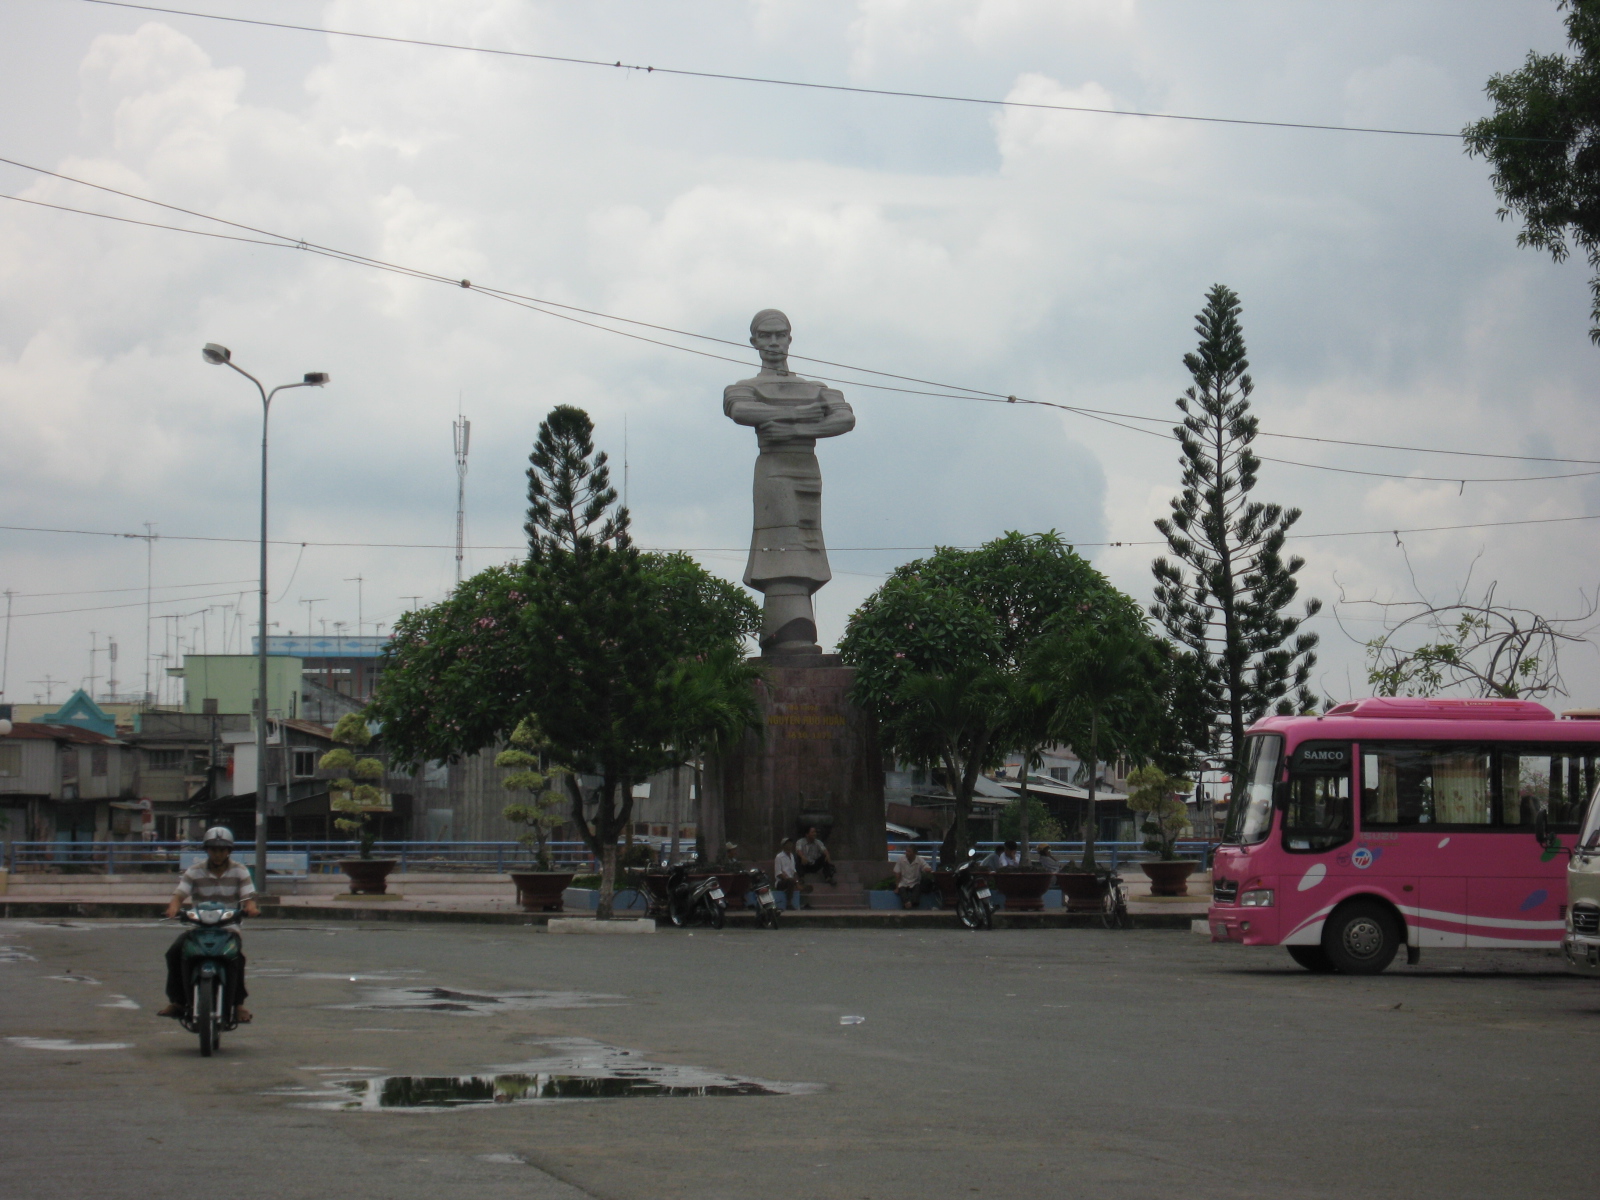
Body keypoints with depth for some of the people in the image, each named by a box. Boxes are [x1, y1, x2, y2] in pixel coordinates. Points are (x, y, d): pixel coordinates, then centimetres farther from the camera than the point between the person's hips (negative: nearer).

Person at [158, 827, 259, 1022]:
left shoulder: (239, 872, 5)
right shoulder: (195, 872, 6)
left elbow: (248, 897, -5)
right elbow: (180, 894, -5)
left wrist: (251, 908, -30)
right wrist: (173, 907, -29)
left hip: (228, 927, -1)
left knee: (236, 956, -31)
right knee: (175, 952, -24)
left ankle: (238, 1003, -20)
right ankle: (177, 1001, -13)